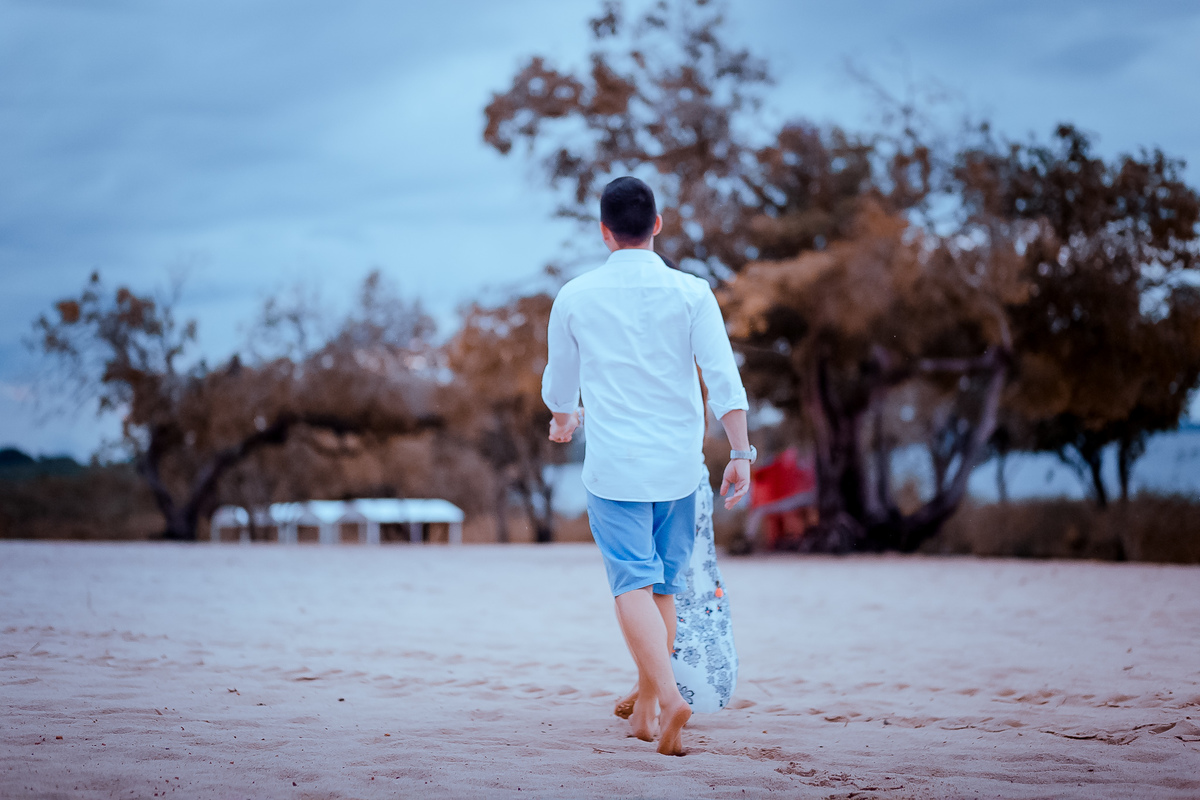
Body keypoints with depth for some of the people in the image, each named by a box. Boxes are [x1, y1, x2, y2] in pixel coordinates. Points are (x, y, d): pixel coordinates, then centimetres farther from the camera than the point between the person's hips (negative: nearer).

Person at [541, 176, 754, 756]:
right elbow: (724, 380, -9)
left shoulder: (575, 298, 1)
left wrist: (563, 420, 36)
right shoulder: (690, 293, -2)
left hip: (614, 464, -1)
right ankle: (646, 708, 23)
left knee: (634, 585, -6)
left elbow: (559, 381, 15)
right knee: (664, 586, 14)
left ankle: (668, 696, -26)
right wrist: (740, 455, -4)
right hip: (678, 466, 2)